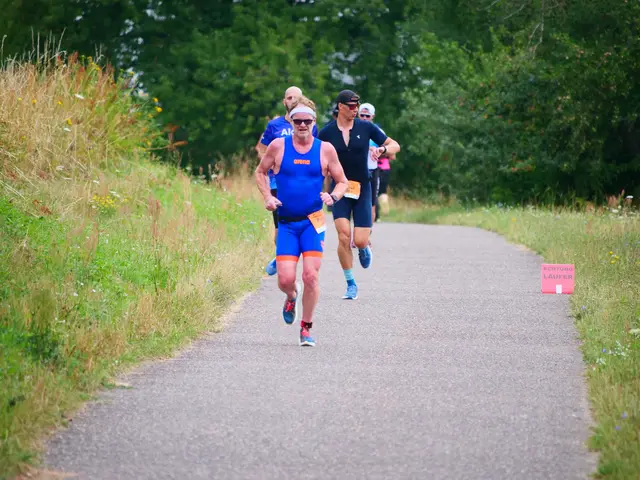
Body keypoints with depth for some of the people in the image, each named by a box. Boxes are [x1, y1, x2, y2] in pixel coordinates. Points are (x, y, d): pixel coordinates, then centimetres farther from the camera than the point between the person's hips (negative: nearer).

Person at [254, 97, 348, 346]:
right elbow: (260, 172, 15)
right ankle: (292, 297, 30)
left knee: (310, 276, -11)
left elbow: (342, 182, 10)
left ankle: (306, 328, 7)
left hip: (313, 222, 0)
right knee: (285, 280, -9)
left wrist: (333, 196, -11)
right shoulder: (278, 146, 1)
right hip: (286, 223, 0)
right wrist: (267, 197, -1)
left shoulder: (325, 149, 2)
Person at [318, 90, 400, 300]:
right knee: (343, 235, -17)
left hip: (362, 189, 1)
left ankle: (365, 248, 33)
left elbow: (395, 145, 5)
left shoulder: (366, 127, 0)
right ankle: (350, 284, -3)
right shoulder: (327, 132, -2)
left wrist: (382, 149, -16)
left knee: (360, 241, -7)